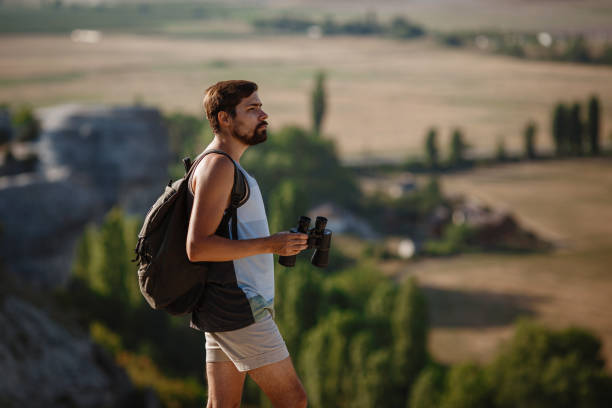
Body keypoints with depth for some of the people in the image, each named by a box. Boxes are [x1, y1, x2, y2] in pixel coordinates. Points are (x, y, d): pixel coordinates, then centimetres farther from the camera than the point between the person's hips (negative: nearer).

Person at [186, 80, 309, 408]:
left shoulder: (228, 167, 20)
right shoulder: (217, 166, -13)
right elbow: (197, 247, -21)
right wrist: (269, 245, -23)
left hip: (226, 310, 10)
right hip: (236, 309, -10)